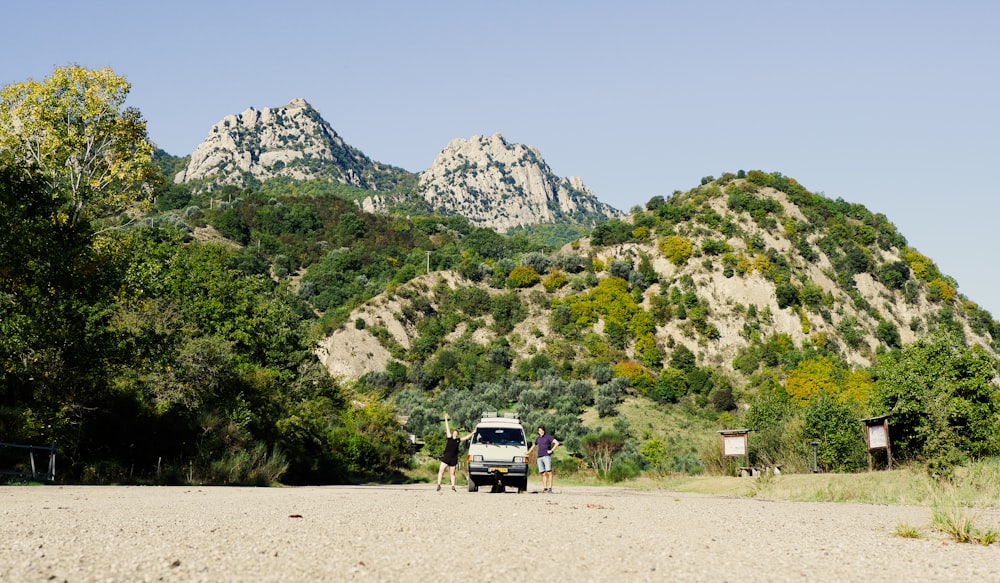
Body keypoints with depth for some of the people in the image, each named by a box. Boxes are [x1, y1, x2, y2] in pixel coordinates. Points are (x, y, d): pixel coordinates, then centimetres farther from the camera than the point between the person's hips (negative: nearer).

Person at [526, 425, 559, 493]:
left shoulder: (548, 437, 2)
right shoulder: (537, 439, 19)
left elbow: (557, 443, -8)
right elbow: (533, 446, 36)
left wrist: (551, 450, -10)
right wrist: (528, 453, 36)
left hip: (547, 456, -5)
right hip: (539, 457, 5)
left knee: (548, 472, -12)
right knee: (543, 473, 1)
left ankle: (550, 488, -16)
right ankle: (544, 489, 3)